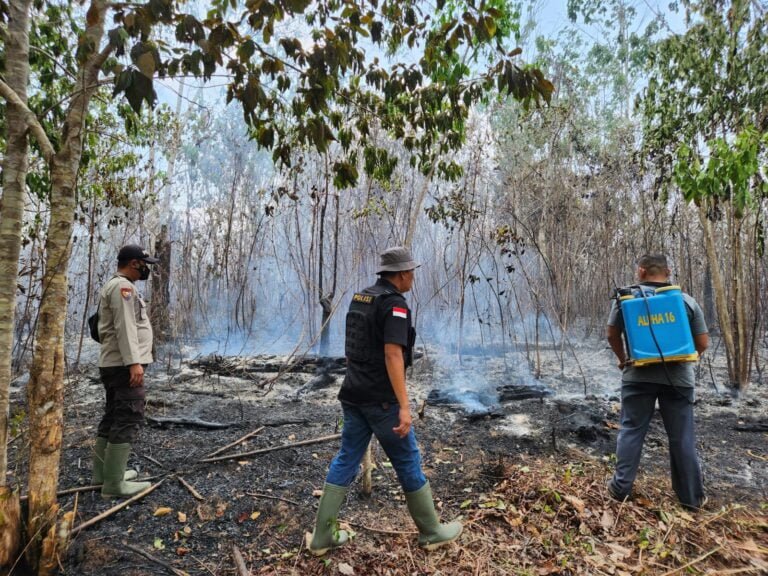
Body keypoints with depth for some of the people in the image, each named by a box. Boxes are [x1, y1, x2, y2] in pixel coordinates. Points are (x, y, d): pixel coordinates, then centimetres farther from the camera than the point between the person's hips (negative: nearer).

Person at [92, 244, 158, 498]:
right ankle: (114, 483, -7)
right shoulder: (123, 286, -13)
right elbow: (125, 327, -22)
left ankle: (102, 472, 24)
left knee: (113, 417, 16)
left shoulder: (116, 286, 20)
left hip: (114, 364, 11)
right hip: (124, 365, -11)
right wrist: (134, 362, -26)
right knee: (128, 420, -10)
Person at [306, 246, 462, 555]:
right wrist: (404, 406, -25)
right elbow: (393, 355, -25)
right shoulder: (395, 304, -16)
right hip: (382, 400, -8)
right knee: (408, 462, 8)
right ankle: (431, 531, 25)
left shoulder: (359, 298, 10)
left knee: (346, 459, 13)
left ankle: (322, 536, 20)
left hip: (354, 395, 8)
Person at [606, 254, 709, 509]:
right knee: (682, 438, 10)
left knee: (631, 431, 9)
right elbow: (702, 343, 1)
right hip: (678, 378, 1)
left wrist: (623, 359, 17)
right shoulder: (687, 301, 0)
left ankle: (621, 487, 14)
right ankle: (691, 496, 21)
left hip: (638, 376, -1)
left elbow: (612, 335, 1)